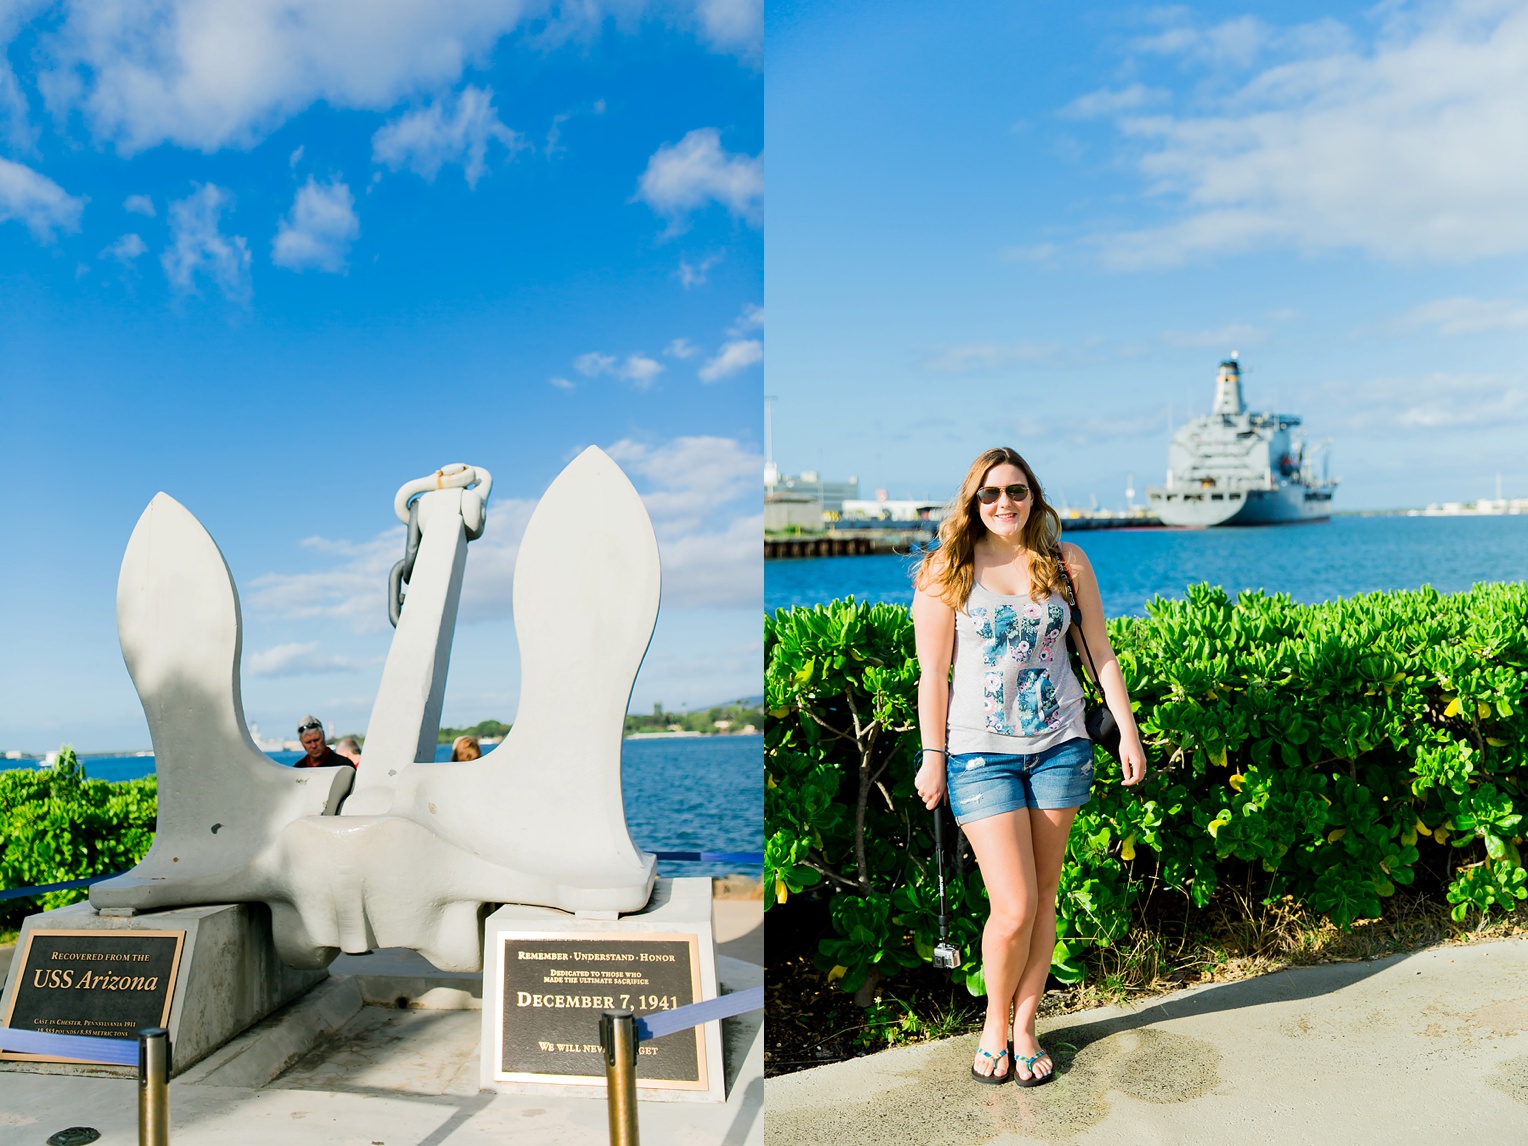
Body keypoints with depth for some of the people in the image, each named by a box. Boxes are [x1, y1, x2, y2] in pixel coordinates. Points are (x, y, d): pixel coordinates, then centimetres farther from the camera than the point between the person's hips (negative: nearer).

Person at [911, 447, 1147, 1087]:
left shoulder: (1067, 563, 5)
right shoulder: (948, 570, -3)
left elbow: (1100, 653, 11)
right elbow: (933, 673, -2)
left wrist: (1127, 730, 8)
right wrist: (933, 757, -4)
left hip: (1059, 745, 3)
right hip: (980, 751, -3)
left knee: (1045, 895, 8)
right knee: (1014, 909, -6)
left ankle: (1025, 1026, 25)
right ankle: (995, 1023, 20)